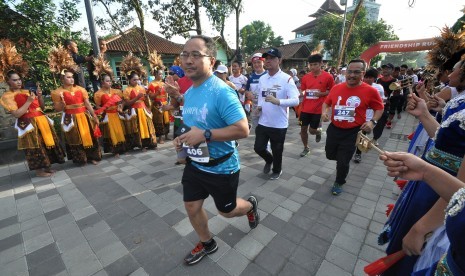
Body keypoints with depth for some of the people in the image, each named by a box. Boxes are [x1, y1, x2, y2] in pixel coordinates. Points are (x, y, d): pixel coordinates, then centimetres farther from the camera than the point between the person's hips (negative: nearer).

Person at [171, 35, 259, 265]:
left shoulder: (222, 92, -24)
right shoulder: (189, 92, 3)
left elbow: (242, 129, -28)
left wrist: (205, 134, -30)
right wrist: (183, 138, -2)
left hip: (221, 167, -7)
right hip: (194, 163, 8)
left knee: (227, 211, 16)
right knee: (192, 208, 17)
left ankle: (251, 206, 50)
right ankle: (207, 243, 46)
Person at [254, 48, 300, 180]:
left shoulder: (287, 79, -13)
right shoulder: (262, 79, 6)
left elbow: (296, 100, -20)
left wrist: (278, 101, -36)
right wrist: (259, 106, 1)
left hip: (279, 124, -5)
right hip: (263, 122, 5)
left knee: (277, 151, 12)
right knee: (258, 147, 11)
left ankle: (277, 170, 40)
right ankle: (269, 160, 45)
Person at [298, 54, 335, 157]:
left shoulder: (328, 77, -7)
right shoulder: (306, 77, 3)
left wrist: (322, 93, -14)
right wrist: (302, 93, -9)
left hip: (318, 109, -3)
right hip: (305, 108, 4)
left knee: (312, 130, 1)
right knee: (303, 129, 7)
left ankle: (318, 131, 39)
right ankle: (306, 148, 27)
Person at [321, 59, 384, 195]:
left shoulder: (370, 91, -11)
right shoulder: (336, 88, -2)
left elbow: (379, 108, 2)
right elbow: (326, 102, 11)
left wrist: (373, 121, -14)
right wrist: (324, 112, -8)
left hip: (352, 132, -3)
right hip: (334, 129, 4)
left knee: (343, 162, 5)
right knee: (330, 155, 19)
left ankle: (339, 183, 32)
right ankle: (343, 161, 55)